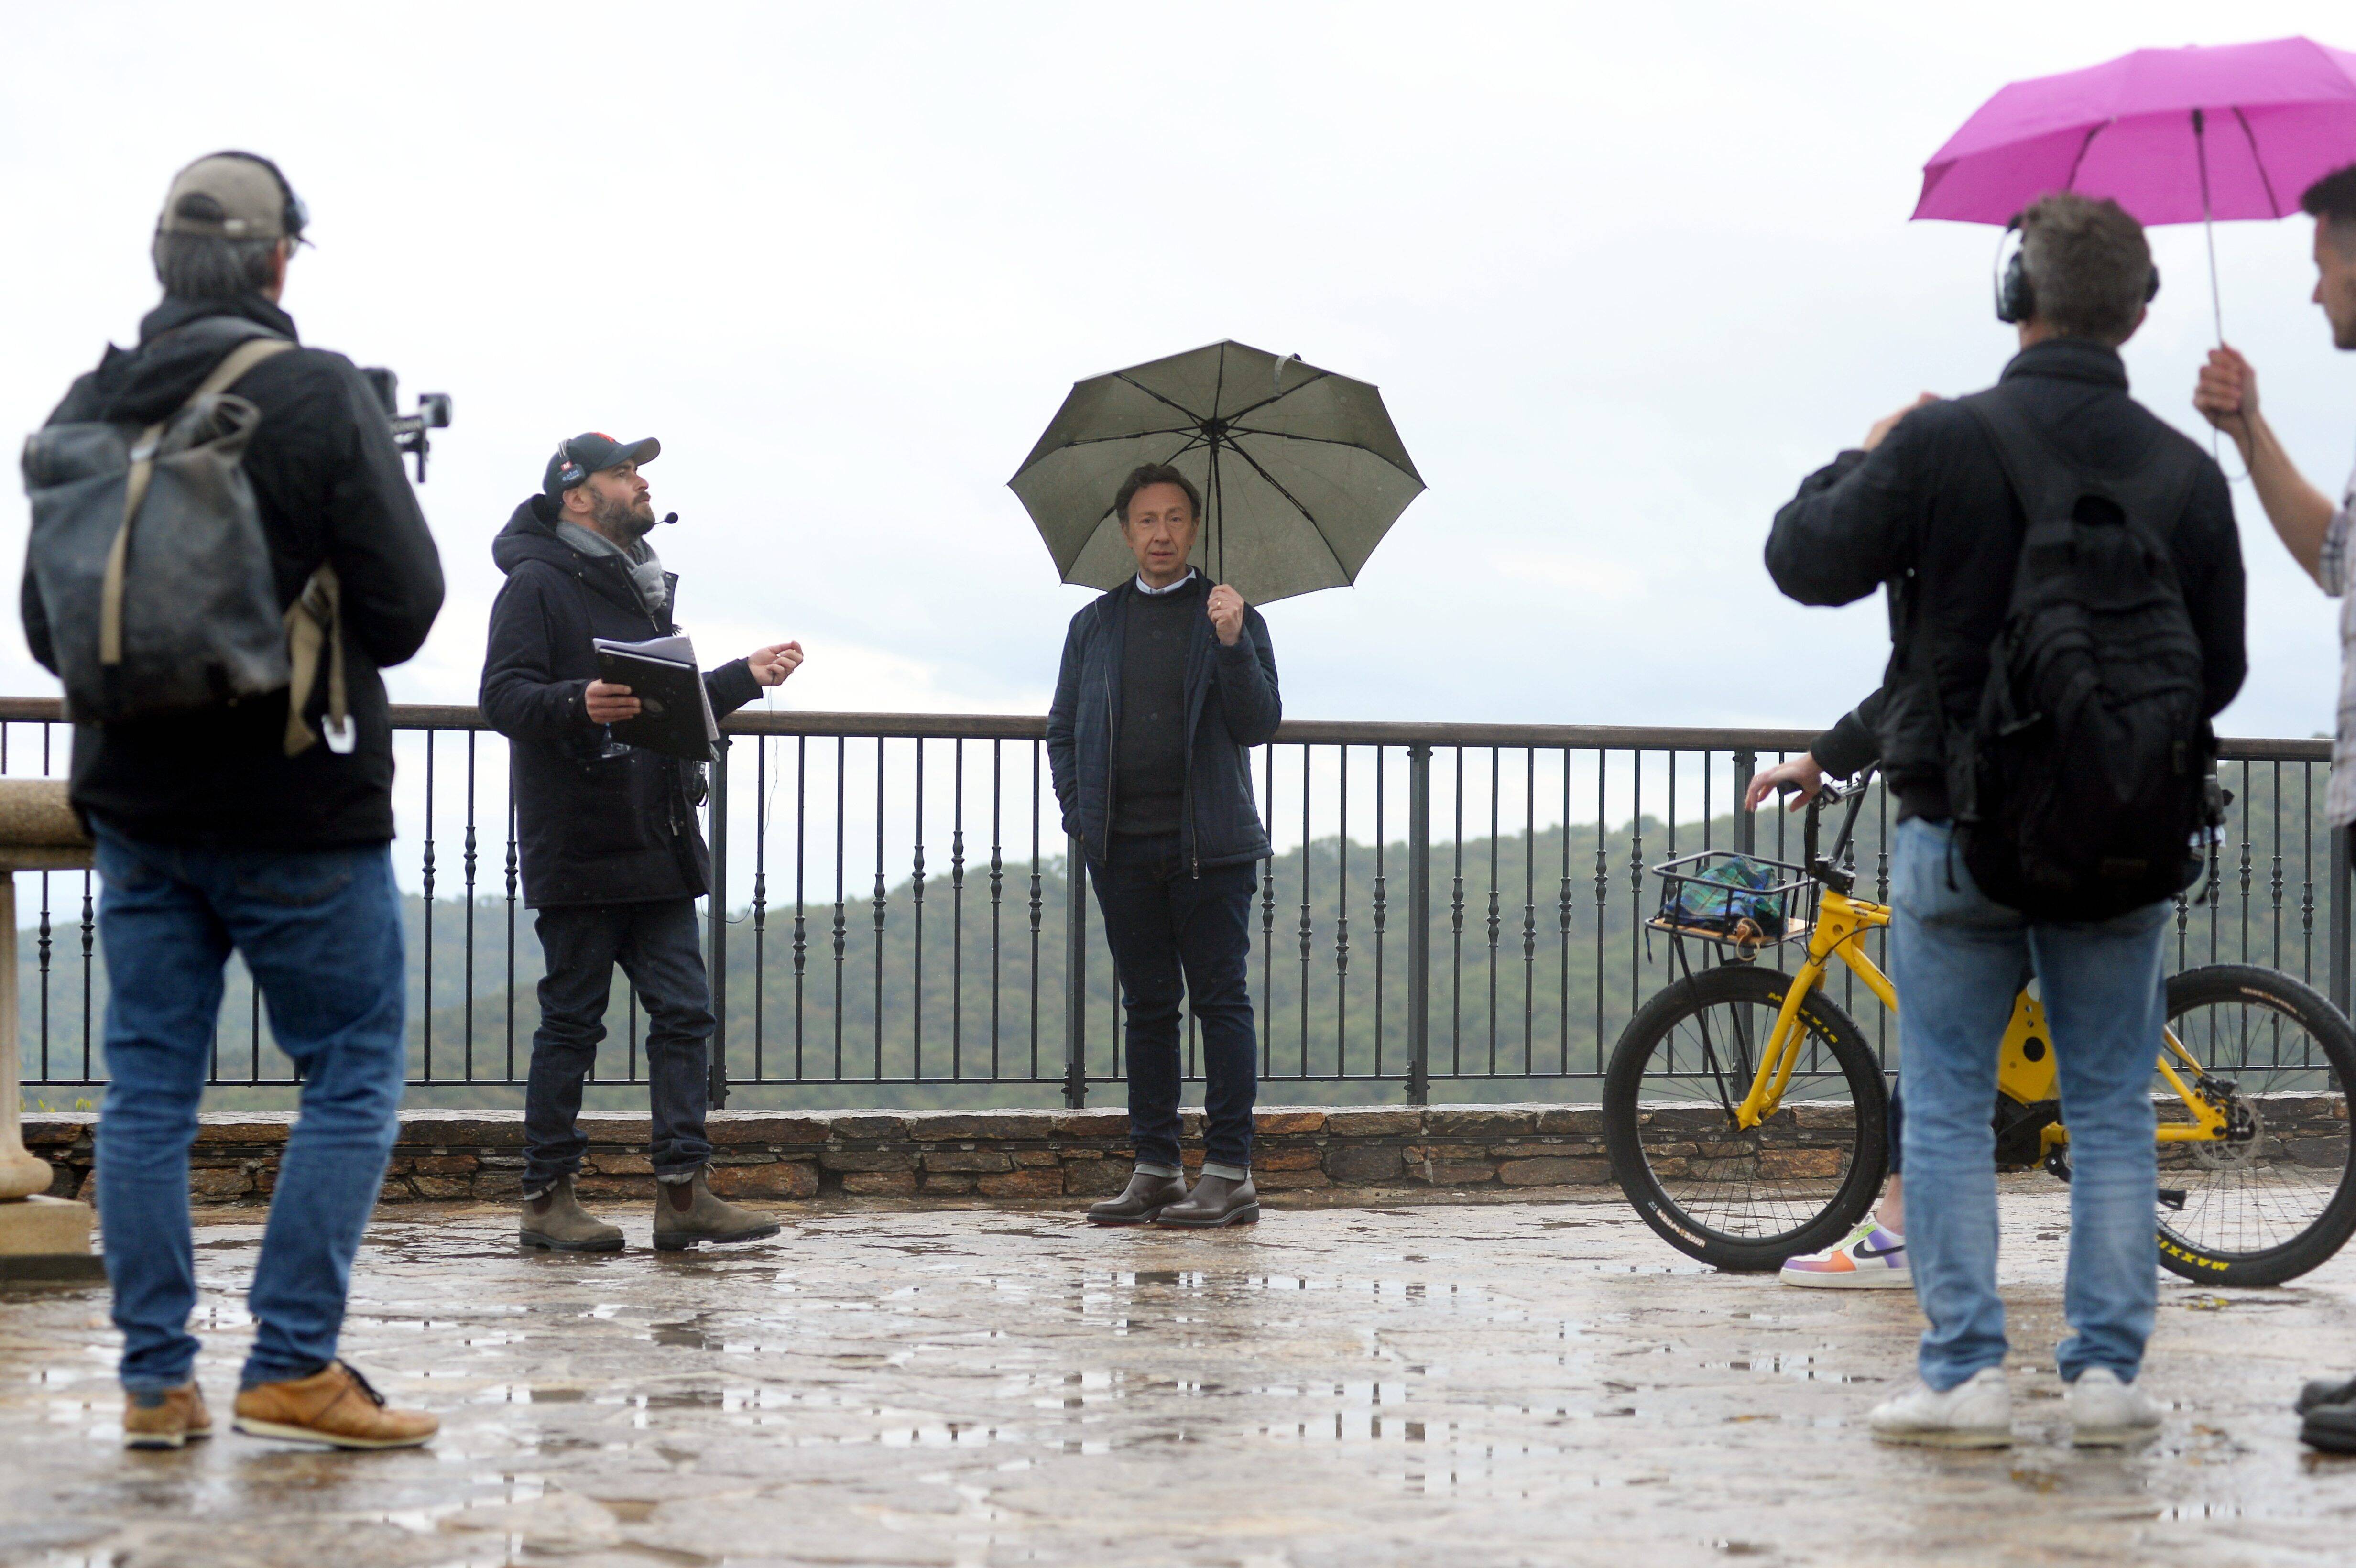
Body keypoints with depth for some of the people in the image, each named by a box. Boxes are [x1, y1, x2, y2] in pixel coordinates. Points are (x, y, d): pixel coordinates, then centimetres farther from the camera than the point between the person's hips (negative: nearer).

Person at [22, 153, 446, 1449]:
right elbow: (405, 606, -11)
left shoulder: (88, 409, 2)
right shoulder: (322, 397, -13)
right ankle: (293, 1367, -1)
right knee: (354, 1073, 5)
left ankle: (157, 1379, 10)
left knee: (149, 1083, 9)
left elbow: (47, 626, 9)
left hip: (136, 801, 5)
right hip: (301, 807, -5)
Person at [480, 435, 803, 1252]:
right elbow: (502, 697, -16)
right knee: (571, 1020, -2)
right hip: (578, 848, -8)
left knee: (683, 1011, 2)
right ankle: (547, 1197, 5)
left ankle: (683, 1192, 2)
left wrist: (745, 677, 26)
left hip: (657, 845, 8)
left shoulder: (642, 587, 22)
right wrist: (578, 703, -32)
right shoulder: (538, 586, -6)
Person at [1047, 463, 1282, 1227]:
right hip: (1123, 848, 3)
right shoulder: (1094, 625, 15)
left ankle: (1230, 1173, -5)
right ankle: (1155, 1171, 10)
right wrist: (1077, 812, 4)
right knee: (1148, 1007, 6)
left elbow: (1260, 725, -3)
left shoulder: (1231, 618, 6)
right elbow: (1062, 728, 19)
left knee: (1221, 1000, -5)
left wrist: (1232, 643, -17)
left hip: (1209, 846, -3)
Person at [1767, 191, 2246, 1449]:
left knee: (1947, 1109, 6)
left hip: (1961, 830, -2)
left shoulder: (1943, 444, -12)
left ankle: (1964, 1371, 1)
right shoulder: (2186, 471, -1)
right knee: (2113, 1110, 11)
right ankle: (2107, 1370, 8)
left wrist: (1862, 460, 11)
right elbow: (2220, 672, 7)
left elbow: (1804, 562, -5)